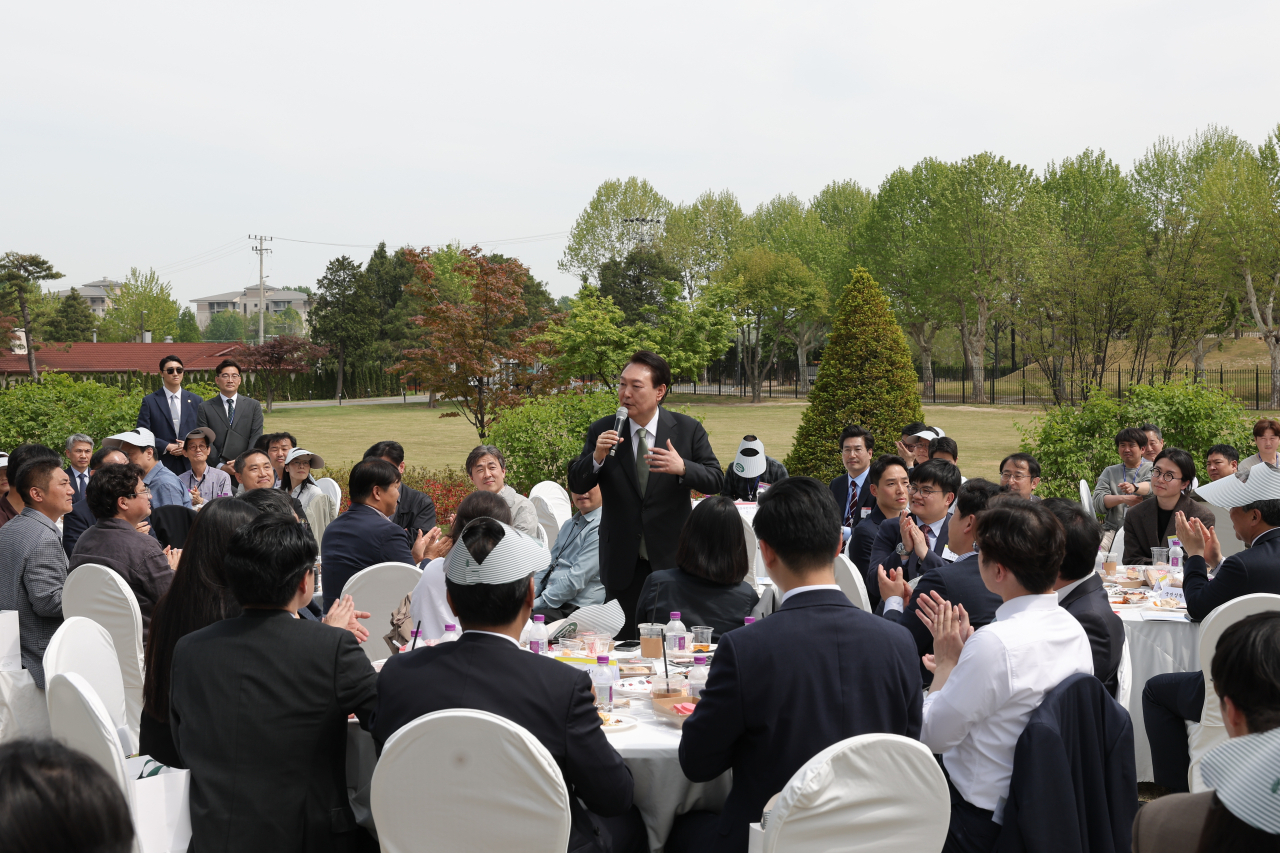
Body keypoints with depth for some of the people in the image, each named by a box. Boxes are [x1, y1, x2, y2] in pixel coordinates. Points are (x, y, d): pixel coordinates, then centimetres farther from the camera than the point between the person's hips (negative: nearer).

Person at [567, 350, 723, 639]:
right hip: (622, 561, 1)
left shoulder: (688, 429, -2)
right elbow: (576, 485, -2)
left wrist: (682, 468, -24)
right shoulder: (602, 431, 0)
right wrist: (596, 457, -22)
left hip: (673, 559, -1)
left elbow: (716, 481, -5)